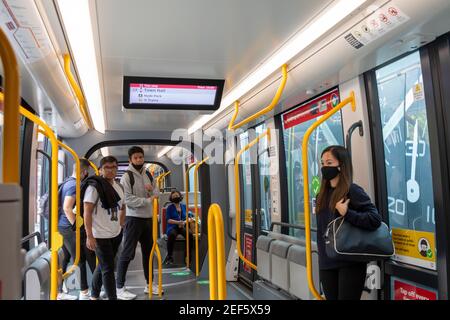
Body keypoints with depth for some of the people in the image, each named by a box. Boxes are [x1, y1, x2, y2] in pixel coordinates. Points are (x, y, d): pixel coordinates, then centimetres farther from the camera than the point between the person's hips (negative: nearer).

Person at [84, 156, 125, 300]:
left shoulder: (118, 187, 8)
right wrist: (89, 236, -21)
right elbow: (87, 213, -17)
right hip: (101, 236, -7)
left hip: (116, 234, 7)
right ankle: (112, 298, 10)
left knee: (102, 266, 20)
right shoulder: (94, 186, -14)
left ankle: (94, 295, 37)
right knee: (108, 269, -2)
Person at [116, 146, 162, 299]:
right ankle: (120, 288, 5)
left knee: (148, 251, 14)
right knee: (127, 253, -4)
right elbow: (128, 200, -20)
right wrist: (147, 200, -18)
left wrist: (152, 189, -8)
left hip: (148, 218, 7)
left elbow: (157, 193, 13)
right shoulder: (127, 176, -10)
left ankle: (149, 284, 26)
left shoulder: (148, 175, 11)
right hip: (133, 218, -7)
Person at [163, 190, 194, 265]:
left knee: (190, 234, -31)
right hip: (172, 227, -2)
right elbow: (168, 220, -2)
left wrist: (184, 222, -9)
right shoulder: (170, 207, 9)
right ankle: (169, 256, -27)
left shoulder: (184, 206, 17)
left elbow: (189, 218, 13)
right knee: (172, 234, -38)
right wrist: (178, 222, -17)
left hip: (183, 227, 2)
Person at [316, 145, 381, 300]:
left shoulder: (353, 191, -11)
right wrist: (322, 258, 12)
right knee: (331, 297, 14)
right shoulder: (323, 194, 9)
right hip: (326, 263, 7)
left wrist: (347, 213, -27)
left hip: (350, 263, -6)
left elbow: (375, 219, -19)